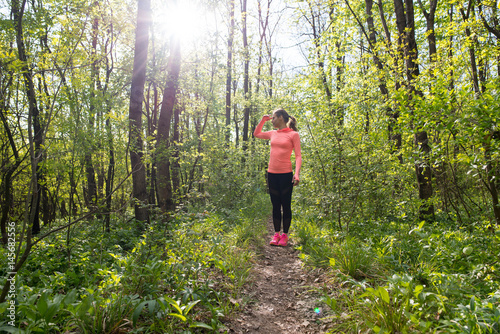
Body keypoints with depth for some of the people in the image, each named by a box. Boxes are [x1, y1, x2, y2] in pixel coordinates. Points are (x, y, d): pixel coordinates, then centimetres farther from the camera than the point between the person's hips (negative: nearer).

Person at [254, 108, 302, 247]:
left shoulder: (293, 134, -2)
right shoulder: (273, 134, 13)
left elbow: (298, 156, -6)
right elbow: (256, 134, 29)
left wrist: (297, 174, -18)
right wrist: (263, 120, 18)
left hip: (286, 174, -5)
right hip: (272, 174, 5)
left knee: (286, 205, 3)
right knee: (275, 205, 9)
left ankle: (285, 235, 13)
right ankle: (276, 234, 17)